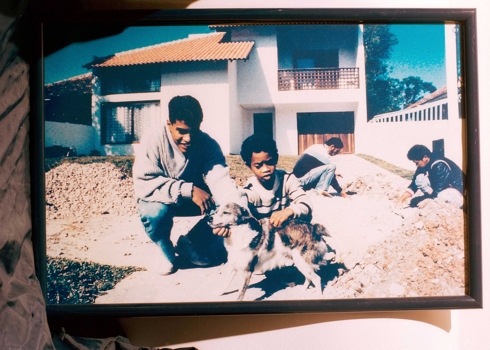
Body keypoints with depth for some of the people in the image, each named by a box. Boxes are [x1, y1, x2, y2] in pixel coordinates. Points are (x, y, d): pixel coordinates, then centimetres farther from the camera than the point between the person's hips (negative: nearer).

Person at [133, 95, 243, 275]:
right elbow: (144, 184, -33)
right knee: (155, 211, -36)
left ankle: (187, 245, 6)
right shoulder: (154, 139, -26)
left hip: (196, 199, 3)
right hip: (162, 199, -3)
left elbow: (221, 180, -32)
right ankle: (167, 252, 0)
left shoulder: (208, 144, -19)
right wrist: (188, 190, -42)